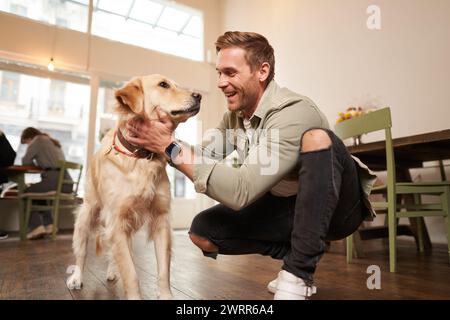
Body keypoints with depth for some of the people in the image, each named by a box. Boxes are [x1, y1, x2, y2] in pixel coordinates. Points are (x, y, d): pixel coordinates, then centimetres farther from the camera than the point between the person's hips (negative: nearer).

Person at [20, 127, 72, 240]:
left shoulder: (38, 140, 6)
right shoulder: (54, 142, 30)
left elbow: (26, 161, 4)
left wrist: (34, 163, 23)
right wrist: (38, 164, 30)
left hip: (55, 180, -8)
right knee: (38, 192, 31)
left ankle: (36, 227, -2)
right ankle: (49, 225, 20)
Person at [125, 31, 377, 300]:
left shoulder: (293, 113, -28)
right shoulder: (235, 114, -1)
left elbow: (240, 191, -34)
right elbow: (202, 159, -6)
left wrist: (171, 146, -33)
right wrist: (166, 141, -24)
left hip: (337, 206, -5)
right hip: (286, 205, 6)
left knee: (316, 138, -35)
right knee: (202, 231, -9)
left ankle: (299, 272, -22)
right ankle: (295, 255, 6)